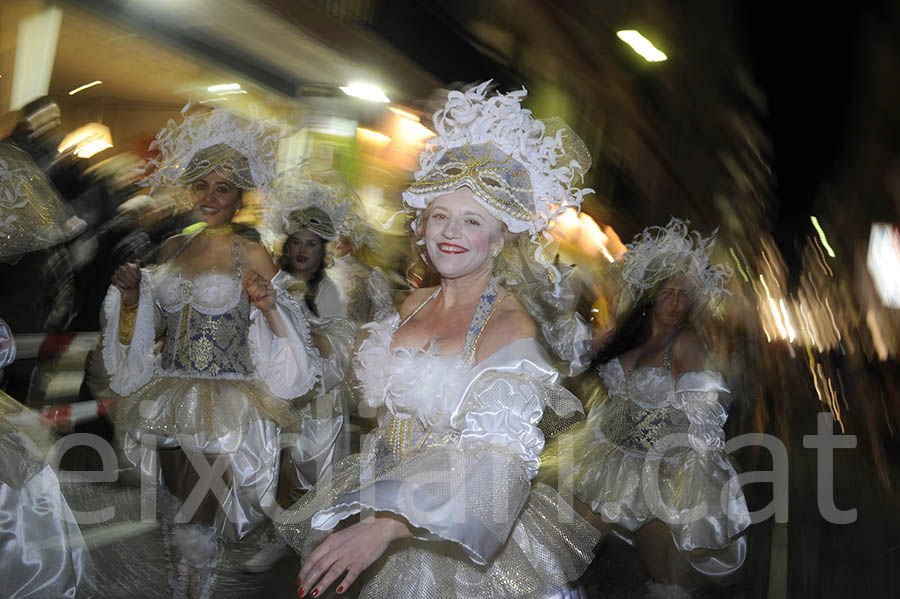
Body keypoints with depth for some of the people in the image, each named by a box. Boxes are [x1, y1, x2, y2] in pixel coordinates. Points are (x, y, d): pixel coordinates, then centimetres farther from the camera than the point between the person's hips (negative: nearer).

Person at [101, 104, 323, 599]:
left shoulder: (251, 256, -7)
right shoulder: (172, 249, 8)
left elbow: (280, 335, -4)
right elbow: (154, 327, 17)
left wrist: (269, 306, -24)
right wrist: (132, 298, -1)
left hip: (225, 405, -5)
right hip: (170, 397, 5)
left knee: (196, 519, -2)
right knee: (174, 509, 16)